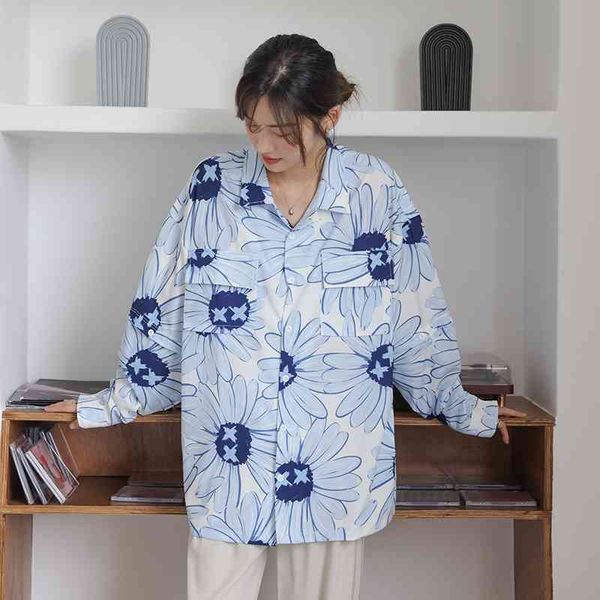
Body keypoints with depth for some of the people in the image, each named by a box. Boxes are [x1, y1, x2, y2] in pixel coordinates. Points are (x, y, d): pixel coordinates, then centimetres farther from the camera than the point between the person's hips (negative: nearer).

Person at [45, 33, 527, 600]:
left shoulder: (379, 191, -4)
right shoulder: (213, 183, -3)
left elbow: (418, 318, 6)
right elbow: (161, 306, 6)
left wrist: (462, 409, 15)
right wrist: (118, 401, 13)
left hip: (336, 466, 0)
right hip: (228, 461, 1)